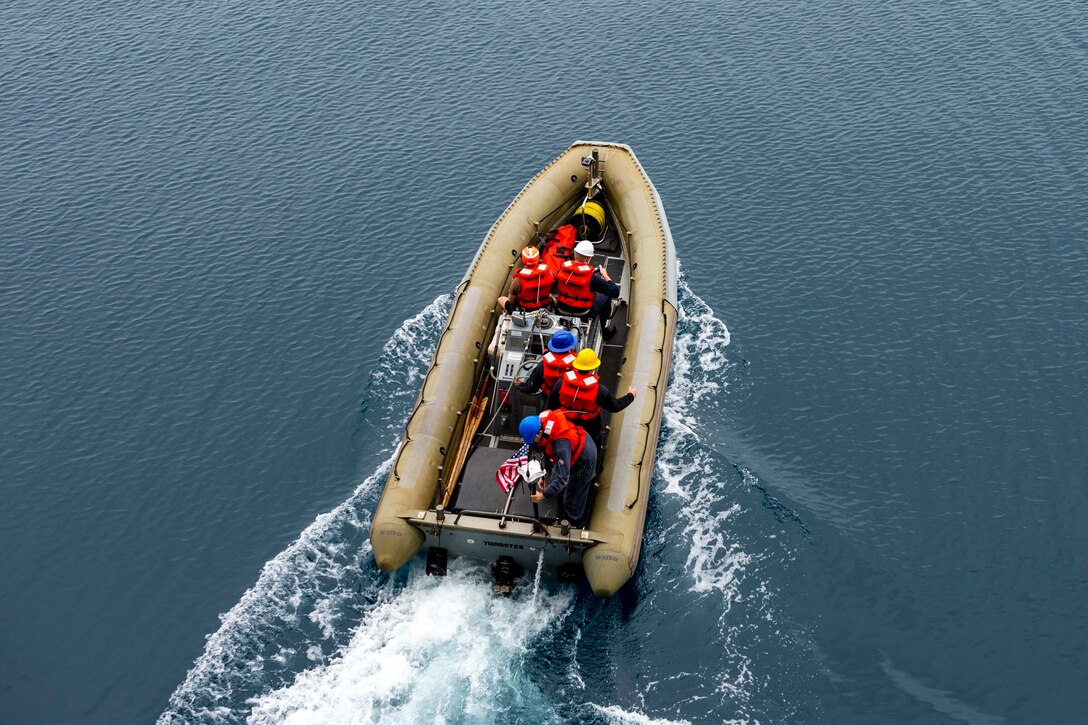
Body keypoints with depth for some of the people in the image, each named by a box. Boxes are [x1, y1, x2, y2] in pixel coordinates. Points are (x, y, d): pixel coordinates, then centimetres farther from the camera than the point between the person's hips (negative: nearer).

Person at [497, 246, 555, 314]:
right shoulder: (548, 272, -20)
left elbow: (511, 300, -13)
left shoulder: (518, 280, -28)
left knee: (500, 299, 20)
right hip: (545, 306, 3)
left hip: (525, 309, -3)